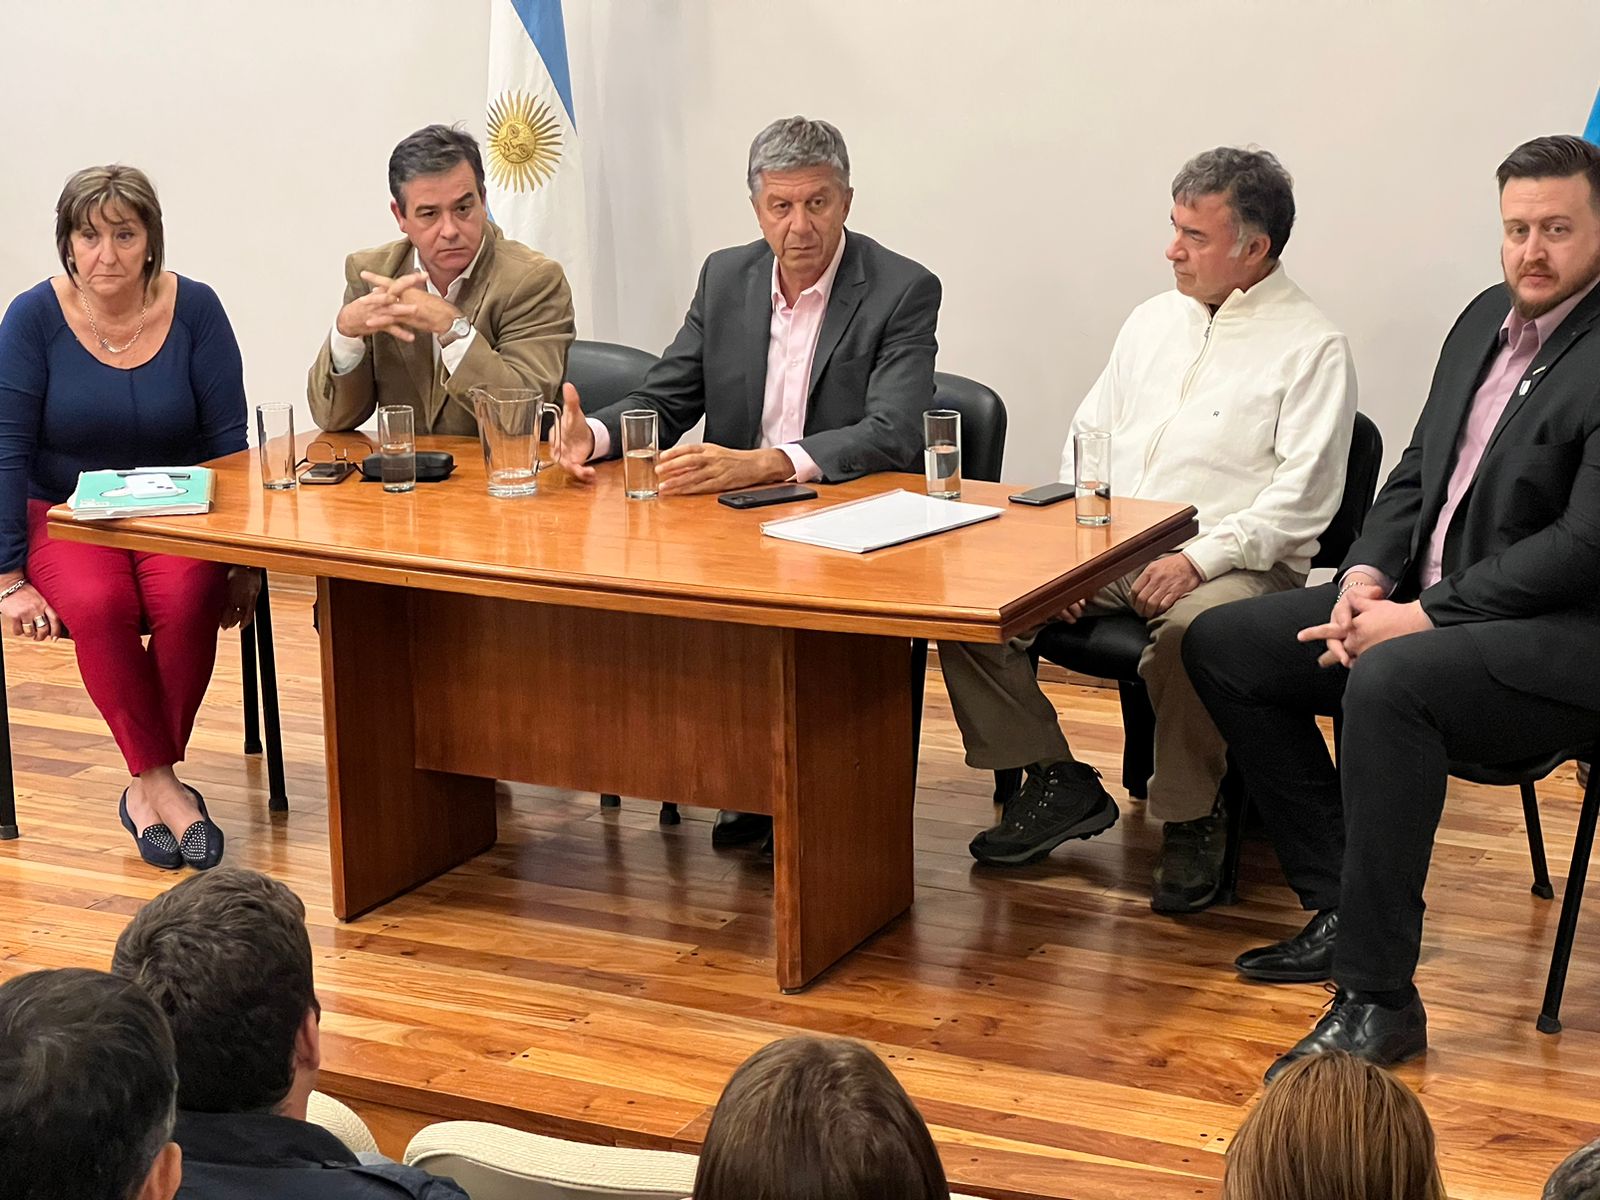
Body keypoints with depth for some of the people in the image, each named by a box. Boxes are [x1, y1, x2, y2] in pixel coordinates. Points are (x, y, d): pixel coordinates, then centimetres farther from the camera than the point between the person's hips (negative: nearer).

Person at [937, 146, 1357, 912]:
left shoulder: (1311, 347, -2)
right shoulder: (1153, 320, 18)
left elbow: (1302, 497, -10)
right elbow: (1088, 441, 19)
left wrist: (1200, 559, -22)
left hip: (1230, 560, -6)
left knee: (1189, 630, -40)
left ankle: (1190, 821, -15)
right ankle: (1056, 782, -1)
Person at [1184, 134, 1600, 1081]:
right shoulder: (1487, 319, 12)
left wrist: (1423, 615, -21)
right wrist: (1367, 574, -2)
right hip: (1429, 600, 10)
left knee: (1388, 682, -37)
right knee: (1221, 645, 6)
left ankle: (1379, 997, -27)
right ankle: (1344, 910, 8)